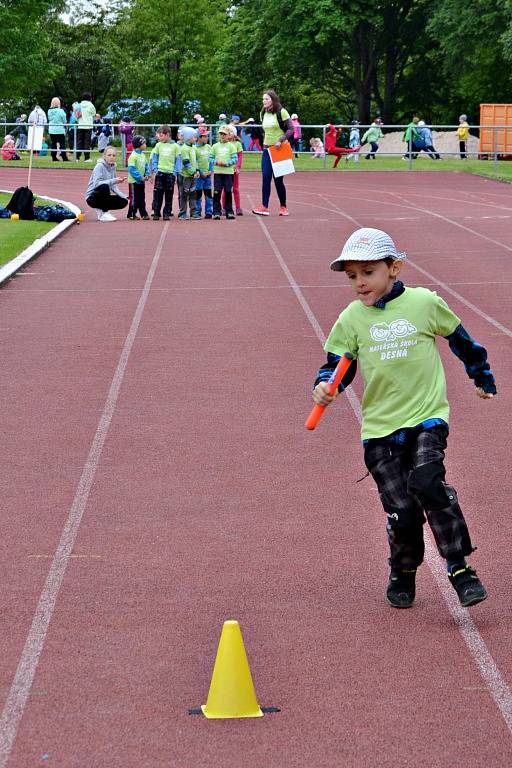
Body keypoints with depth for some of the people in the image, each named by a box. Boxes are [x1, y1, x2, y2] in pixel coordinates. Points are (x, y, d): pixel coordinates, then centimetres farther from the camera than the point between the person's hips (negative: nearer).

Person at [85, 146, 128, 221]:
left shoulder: (113, 167, 7)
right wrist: (113, 181, -33)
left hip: (103, 197, 7)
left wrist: (123, 196, -4)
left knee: (124, 201, -8)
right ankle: (104, 213, -21)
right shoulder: (99, 166, -15)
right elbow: (96, 183, -28)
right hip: (92, 198, -7)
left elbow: (113, 187, 11)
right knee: (104, 186, -35)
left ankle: (100, 210, 8)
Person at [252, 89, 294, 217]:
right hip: (267, 149, 5)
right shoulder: (263, 114, 10)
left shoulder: (281, 112, -8)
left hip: (279, 149, -5)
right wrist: (265, 142, 10)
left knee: (278, 179, -2)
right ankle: (264, 207, -8)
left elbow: (291, 129, -10)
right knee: (265, 178, -6)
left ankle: (283, 206, 13)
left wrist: (280, 140, -20)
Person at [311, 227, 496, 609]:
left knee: (427, 482, -26)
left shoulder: (424, 302, -1)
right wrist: (325, 385, -15)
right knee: (402, 510, -4)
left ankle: (459, 567, -13)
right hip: (379, 428, 2)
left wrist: (483, 376, 26)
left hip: (427, 417, -2)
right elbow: (337, 364, 8)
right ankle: (403, 574, 24)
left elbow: (459, 338, 14)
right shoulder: (351, 319, 3)